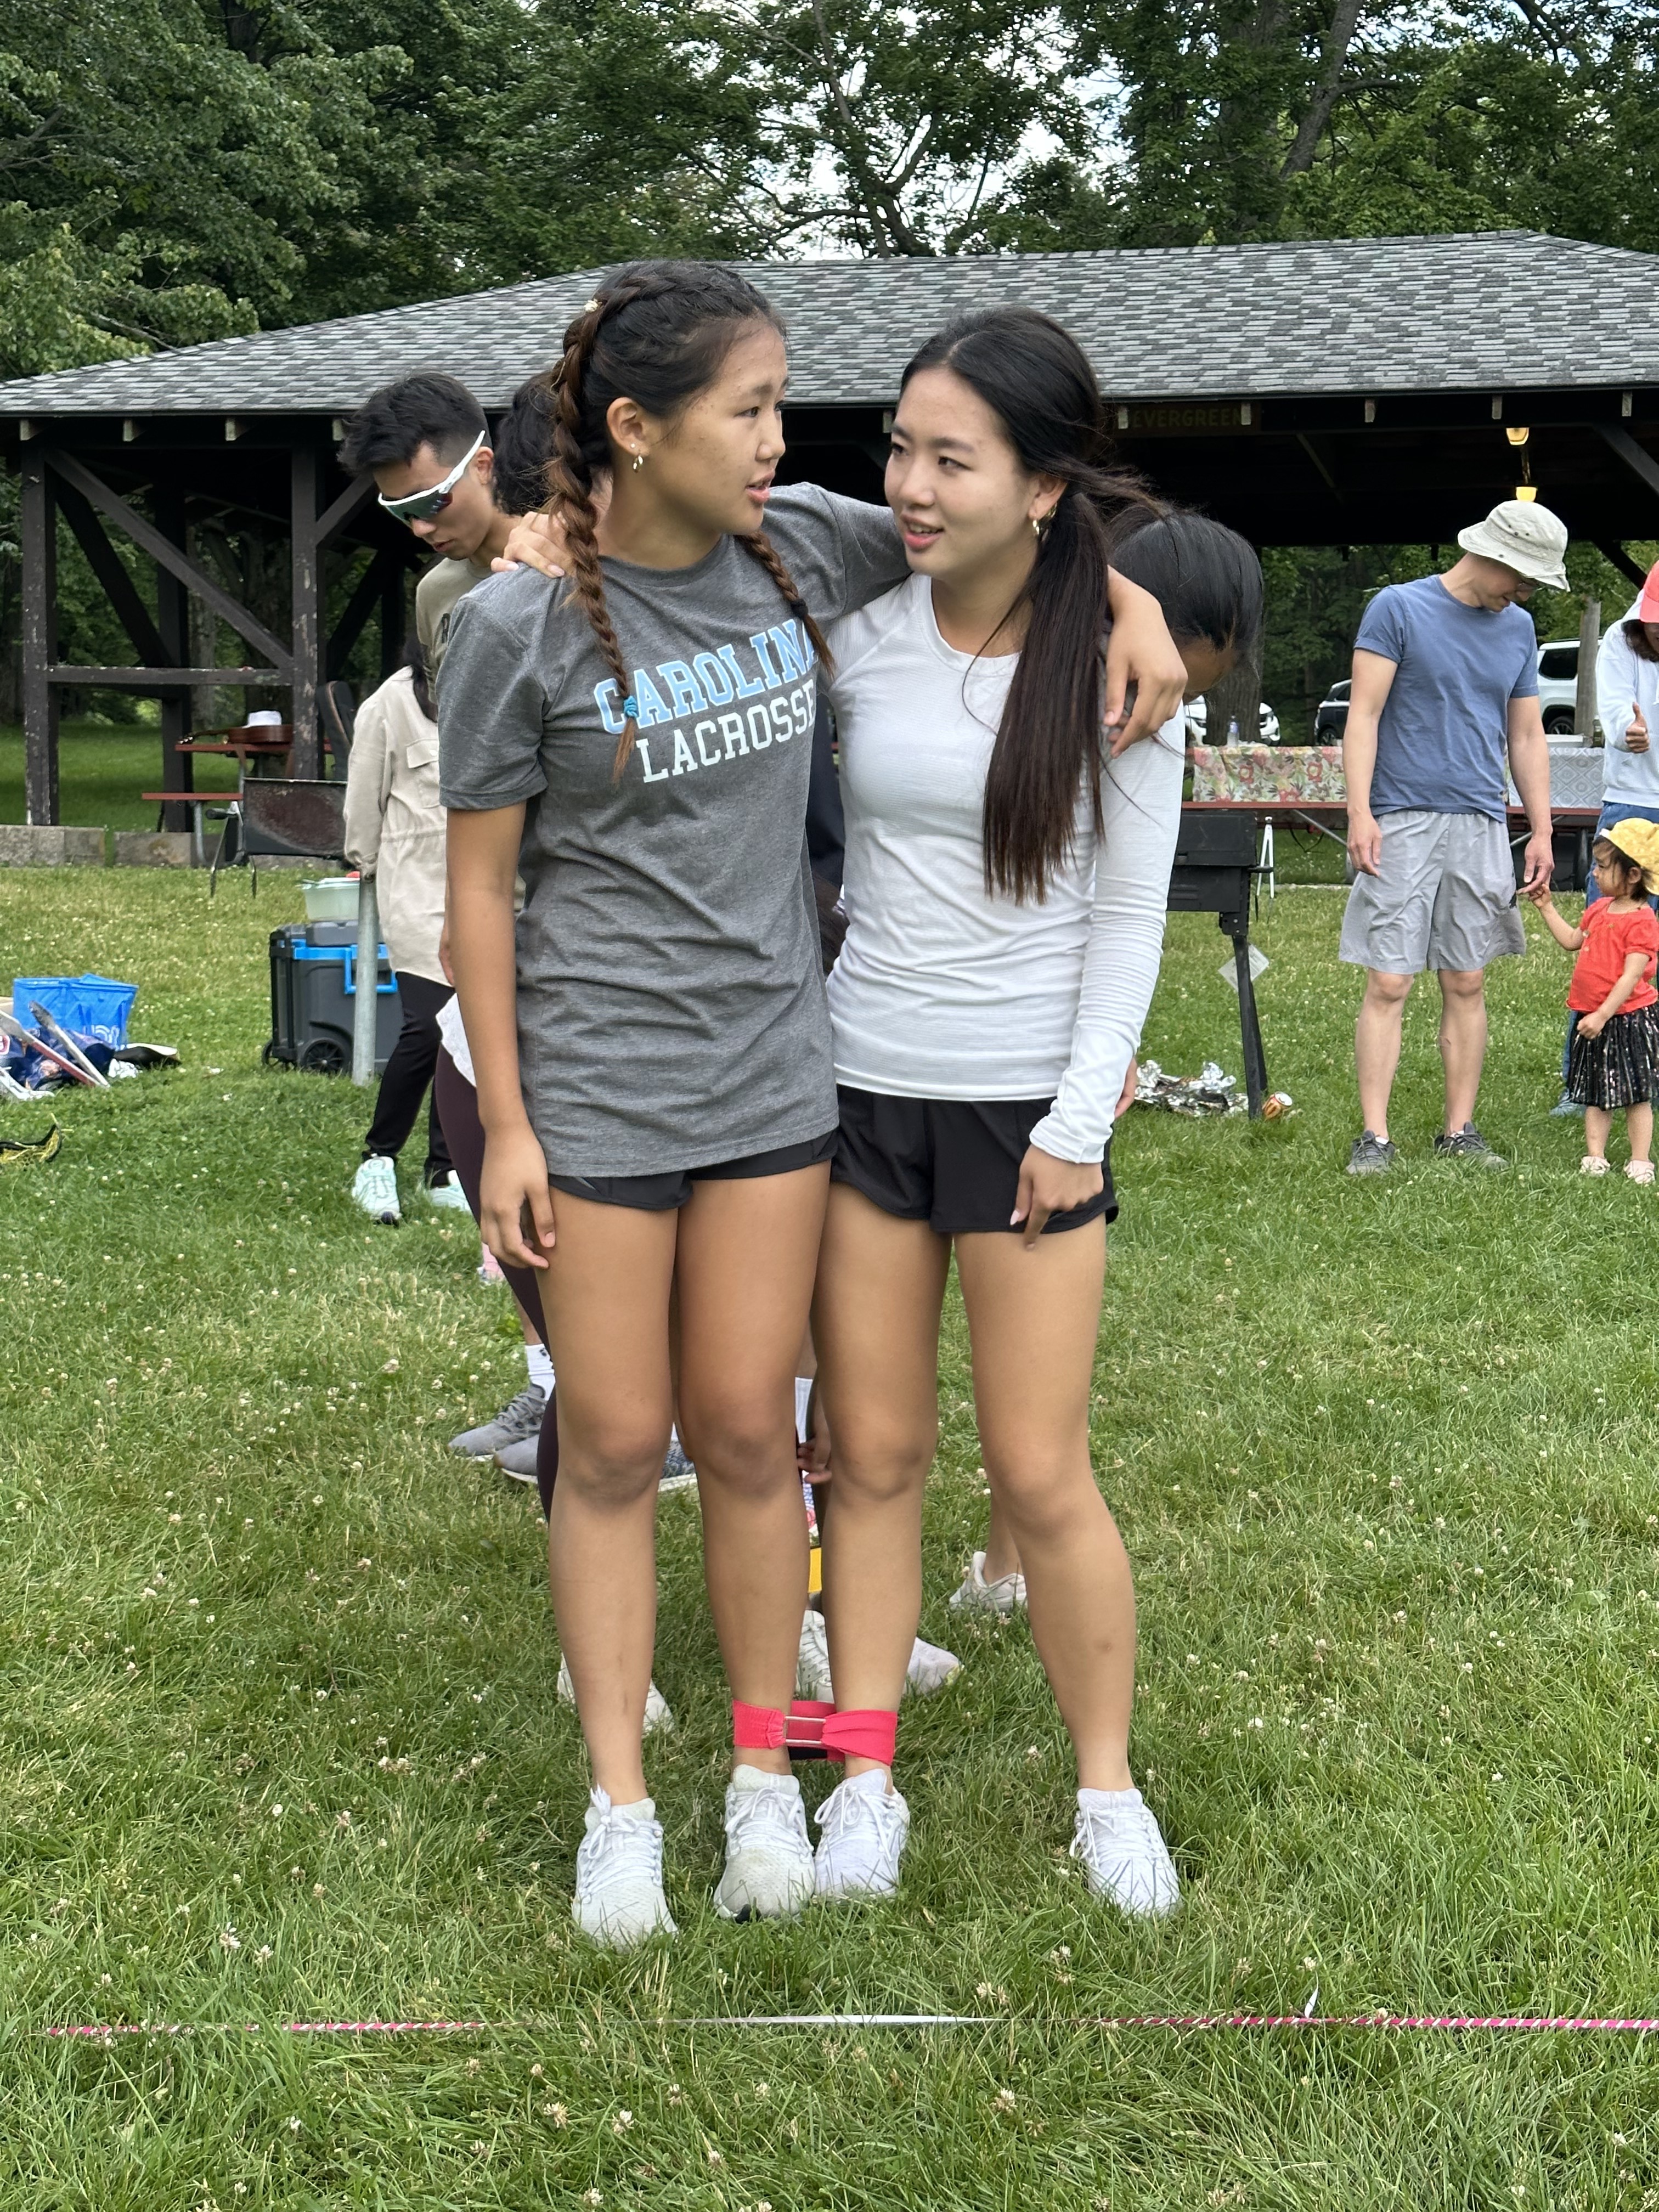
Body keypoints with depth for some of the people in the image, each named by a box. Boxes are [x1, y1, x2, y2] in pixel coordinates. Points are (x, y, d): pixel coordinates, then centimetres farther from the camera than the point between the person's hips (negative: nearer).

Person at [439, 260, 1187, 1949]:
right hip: (594, 1087, -3)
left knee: (745, 1433, 9)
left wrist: (1128, 600, -4)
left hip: (771, 1068, 3)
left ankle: (764, 1776, 25)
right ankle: (618, 1804, 21)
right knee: (611, 1449, 6)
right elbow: (478, 887, -6)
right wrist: (504, 1126, -7)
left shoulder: (795, 548, -2)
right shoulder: (520, 625, -12)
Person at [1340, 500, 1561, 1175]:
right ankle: (1374, 1137, -4)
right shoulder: (1398, 608, -2)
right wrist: (1359, 812, -13)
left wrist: (1542, 832, 14)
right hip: (1403, 821, -5)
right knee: (1389, 984, -7)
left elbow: (1527, 736, 19)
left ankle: (1460, 1130, 13)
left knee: (1467, 985, 6)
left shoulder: (1518, 628, 14)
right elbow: (1364, 714, -5)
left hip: (1481, 827, 5)